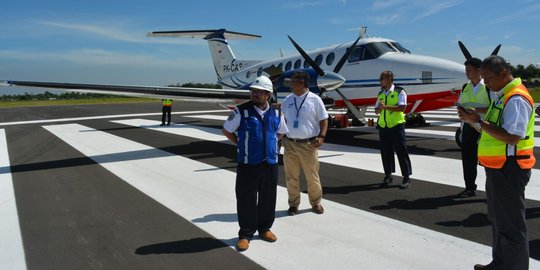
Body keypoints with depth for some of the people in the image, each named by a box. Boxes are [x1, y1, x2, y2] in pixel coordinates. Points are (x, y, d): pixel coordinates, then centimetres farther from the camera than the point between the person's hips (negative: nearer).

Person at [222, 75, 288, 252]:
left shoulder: (276, 113, 4)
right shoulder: (241, 111, -7)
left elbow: (281, 133, 22)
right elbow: (227, 130, 4)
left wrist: (270, 145, 11)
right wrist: (241, 145, 1)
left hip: (270, 163, 3)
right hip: (248, 164, -3)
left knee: (268, 198, 12)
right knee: (246, 199, 1)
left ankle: (264, 228, 30)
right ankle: (245, 234, 14)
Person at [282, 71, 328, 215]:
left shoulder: (314, 99, -2)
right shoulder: (287, 100, 10)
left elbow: (324, 120, -1)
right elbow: (282, 120, 18)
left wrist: (321, 136, -14)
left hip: (308, 145, -3)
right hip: (289, 144, 3)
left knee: (312, 176, 6)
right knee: (291, 177, 8)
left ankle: (316, 202, 25)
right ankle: (293, 204, 23)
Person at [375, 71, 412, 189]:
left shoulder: (399, 92, -5)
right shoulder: (381, 93, 14)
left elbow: (402, 107, -17)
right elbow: (376, 110, 14)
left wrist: (386, 106, -21)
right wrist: (380, 108, -9)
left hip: (396, 126, -6)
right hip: (383, 126, 6)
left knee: (401, 151, -3)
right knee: (385, 152, 9)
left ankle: (406, 177, 4)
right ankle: (388, 176, 21)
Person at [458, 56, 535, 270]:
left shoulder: (516, 99, -18)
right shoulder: (501, 96, 14)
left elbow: (512, 137, -27)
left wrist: (478, 121, -21)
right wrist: (472, 120, 1)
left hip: (509, 170, -11)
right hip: (497, 167, 11)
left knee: (510, 224, 0)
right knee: (498, 219, 21)